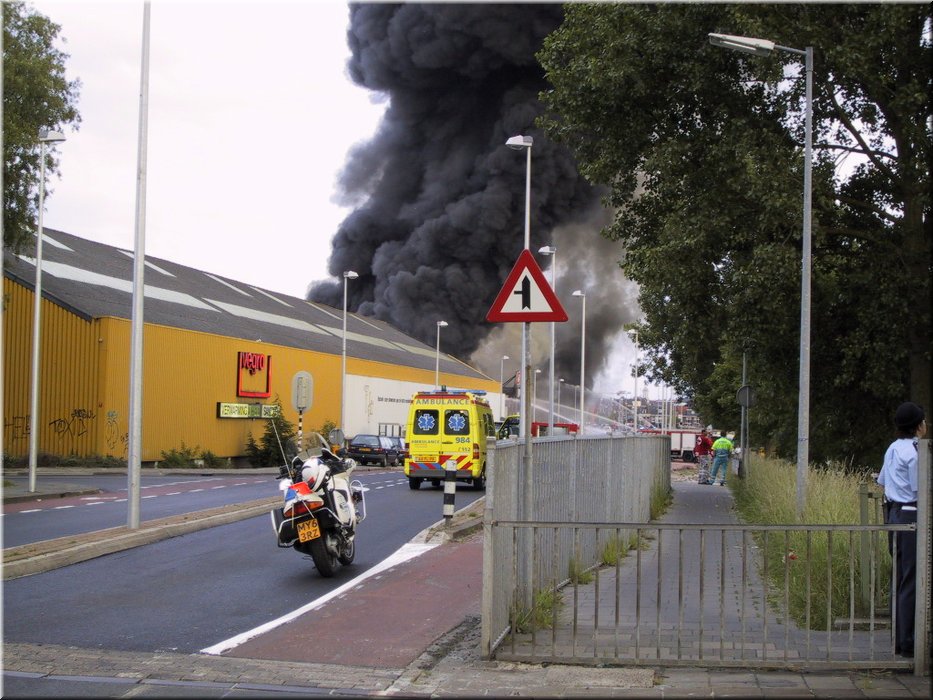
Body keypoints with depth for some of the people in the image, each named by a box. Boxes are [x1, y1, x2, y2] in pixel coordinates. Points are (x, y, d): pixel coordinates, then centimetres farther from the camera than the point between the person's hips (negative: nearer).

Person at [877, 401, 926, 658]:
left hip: (894, 512, 9)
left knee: (900, 579, 14)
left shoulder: (893, 448, 12)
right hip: (911, 515, -9)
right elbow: (920, 490, -16)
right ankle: (907, 643, -2)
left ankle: (898, 640, 20)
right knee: (911, 581, -5)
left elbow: (882, 480, 23)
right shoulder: (913, 452, -16)